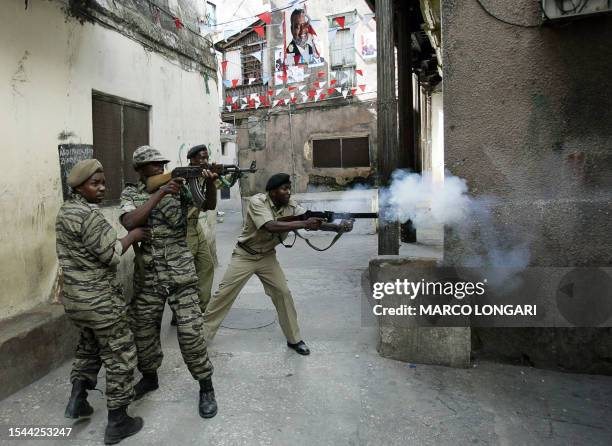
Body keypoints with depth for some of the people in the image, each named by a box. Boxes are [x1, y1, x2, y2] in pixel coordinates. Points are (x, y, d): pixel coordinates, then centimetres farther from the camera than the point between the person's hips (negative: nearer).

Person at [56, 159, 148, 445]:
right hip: (100, 300, -9)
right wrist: (132, 236, -7)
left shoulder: (65, 210, 10)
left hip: (74, 297, 9)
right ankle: (117, 423, 13)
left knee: (89, 347, 29)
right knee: (120, 356, 4)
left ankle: (77, 400, 35)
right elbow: (111, 255, -21)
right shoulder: (89, 214, -21)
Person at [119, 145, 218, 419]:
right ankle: (149, 376, 40)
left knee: (190, 332, -3)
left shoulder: (179, 186, 1)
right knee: (143, 329, 15)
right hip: (147, 275, 2)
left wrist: (209, 185, -33)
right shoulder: (130, 194, 2)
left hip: (180, 273, -2)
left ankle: (206, 387, 12)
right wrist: (160, 193, -24)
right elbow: (129, 222, -18)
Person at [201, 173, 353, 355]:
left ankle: (294, 339, 12)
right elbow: (271, 226, -39)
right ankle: (202, 333, 17)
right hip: (245, 255, -4)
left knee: (283, 293, -2)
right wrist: (303, 224, -43)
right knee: (224, 293, 0)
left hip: (267, 256, 4)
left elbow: (313, 221, -17)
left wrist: (338, 227, -33)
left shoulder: (290, 206, -10)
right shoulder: (257, 201, -24)